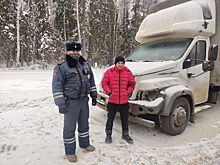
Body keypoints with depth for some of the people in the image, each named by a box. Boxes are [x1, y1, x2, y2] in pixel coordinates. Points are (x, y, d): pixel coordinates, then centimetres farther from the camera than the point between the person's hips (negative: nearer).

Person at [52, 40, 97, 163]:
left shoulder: (85, 65, 8)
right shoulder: (61, 67, -12)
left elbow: (91, 81, 14)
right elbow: (57, 87, -15)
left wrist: (93, 95, 13)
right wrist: (60, 103, -19)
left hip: (84, 100, 6)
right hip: (71, 102, -6)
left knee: (84, 124, 20)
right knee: (70, 127, 6)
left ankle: (84, 144, 41)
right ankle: (70, 151, 25)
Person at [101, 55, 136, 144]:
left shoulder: (128, 72, 1)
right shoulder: (109, 72, -5)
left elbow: (132, 83, 11)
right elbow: (104, 83, 0)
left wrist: (129, 92, 2)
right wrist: (108, 92, -8)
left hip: (124, 101, 2)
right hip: (112, 101, -2)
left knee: (125, 119, 15)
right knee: (110, 118, 9)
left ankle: (125, 134, 34)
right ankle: (108, 135, 27)